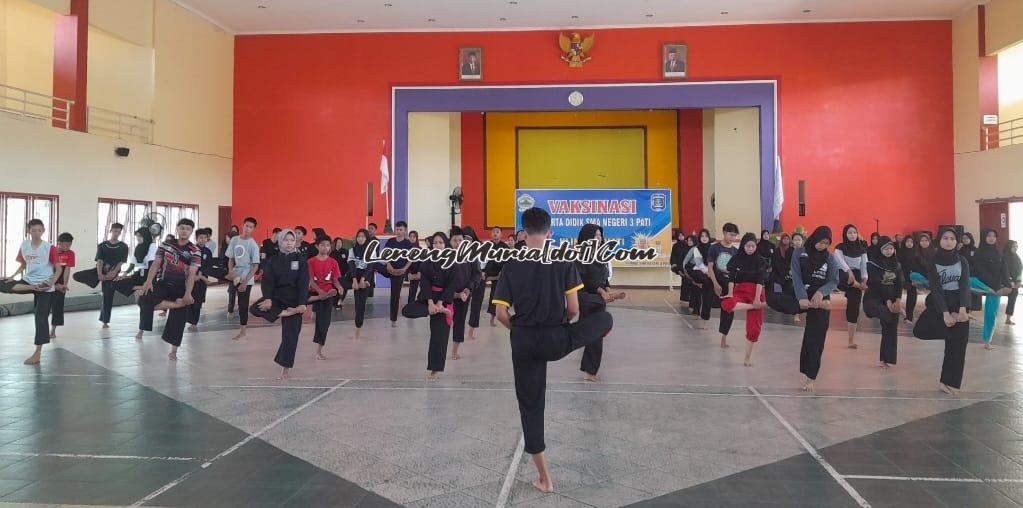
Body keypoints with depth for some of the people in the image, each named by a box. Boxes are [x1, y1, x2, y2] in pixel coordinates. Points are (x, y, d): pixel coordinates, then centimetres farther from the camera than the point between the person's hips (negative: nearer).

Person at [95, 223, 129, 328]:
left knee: (108, 298, 0)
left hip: (113, 274, -2)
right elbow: (99, 261, -6)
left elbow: (121, 262, -6)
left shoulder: (123, 247, 1)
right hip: (102, 273, 2)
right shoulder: (102, 246, 3)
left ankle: (105, 321, 12)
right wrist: (100, 274, -21)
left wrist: (113, 272, -21)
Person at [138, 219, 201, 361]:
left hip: (180, 288, -2)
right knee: (144, 299, -27)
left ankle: (173, 351, 12)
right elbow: (156, 264, 1)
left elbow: (192, 274, -12)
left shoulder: (194, 251, -6)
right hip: (162, 284, 2)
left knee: (178, 318, -4)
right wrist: (149, 281, -14)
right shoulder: (166, 244, 3)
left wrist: (188, 294, -23)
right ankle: (179, 304, -18)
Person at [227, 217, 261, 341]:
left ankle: (242, 331, 11)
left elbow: (255, 266, -11)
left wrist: (245, 282, -16)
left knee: (243, 304, 2)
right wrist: (230, 271, -10)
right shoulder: (234, 240, 1)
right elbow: (231, 258, 9)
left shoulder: (253, 245, -11)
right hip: (234, 277, 4)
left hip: (246, 279, -4)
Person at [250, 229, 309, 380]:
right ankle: (284, 313, -18)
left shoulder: (301, 261, -1)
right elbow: (267, 281, -5)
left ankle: (285, 368, 7)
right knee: (255, 309, -25)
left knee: (290, 335, -4)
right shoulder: (273, 261, 3)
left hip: (294, 301, -2)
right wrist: (268, 298, -23)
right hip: (276, 297, 2)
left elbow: (303, 283, -8)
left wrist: (302, 304, -19)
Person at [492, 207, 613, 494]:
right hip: (556, 338, -1)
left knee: (530, 405, 13)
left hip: (523, 342, 2)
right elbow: (573, 309, -8)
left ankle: (544, 477, 19)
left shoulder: (512, 264, -4)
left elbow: (502, 313, -6)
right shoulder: (563, 260, -7)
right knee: (605, 319, 25)